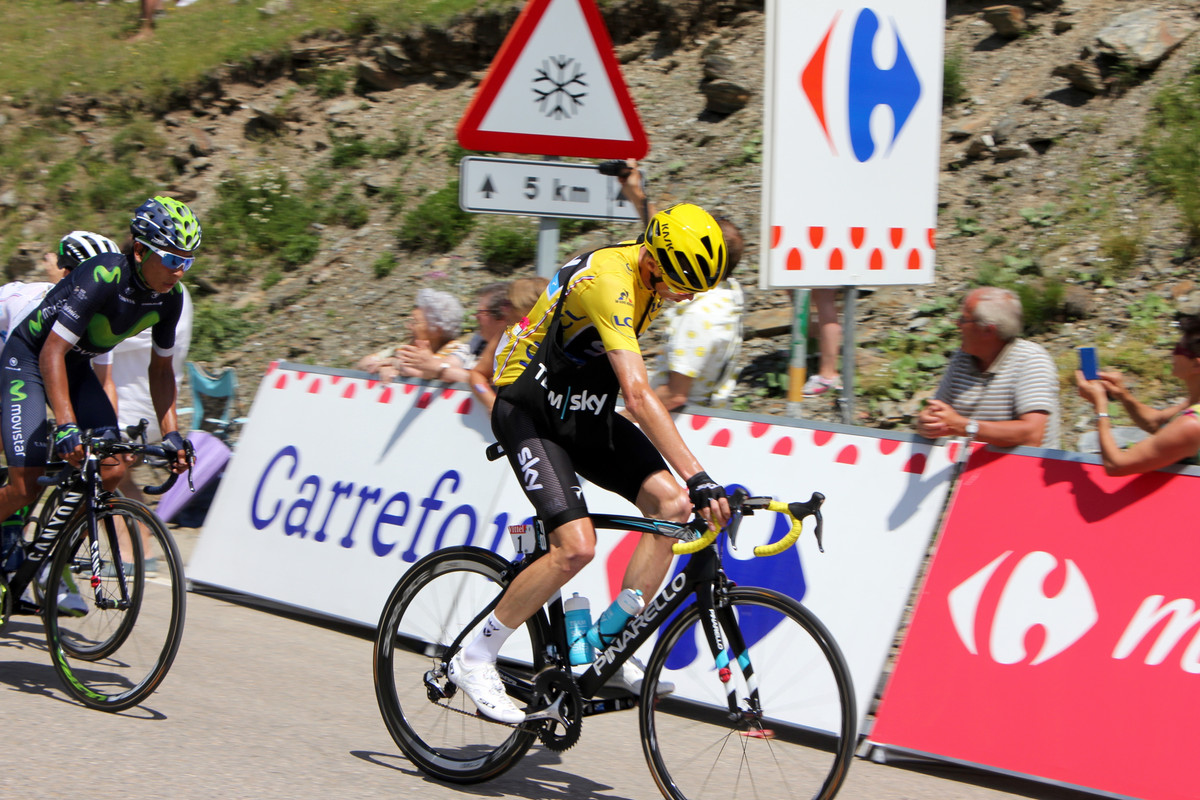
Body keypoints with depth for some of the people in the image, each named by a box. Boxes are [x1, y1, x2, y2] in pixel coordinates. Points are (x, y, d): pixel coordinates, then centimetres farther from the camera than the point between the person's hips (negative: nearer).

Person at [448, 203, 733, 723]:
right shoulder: (609, 282, -30)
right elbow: (638, 396, -40)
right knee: (576, 547, -23)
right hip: (529, 414, -8)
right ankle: (475, 660, -6)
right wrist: (698, 478, -46)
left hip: (585, 416, 8)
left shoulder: (651, 278, -2)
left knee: (672, 505, -12)